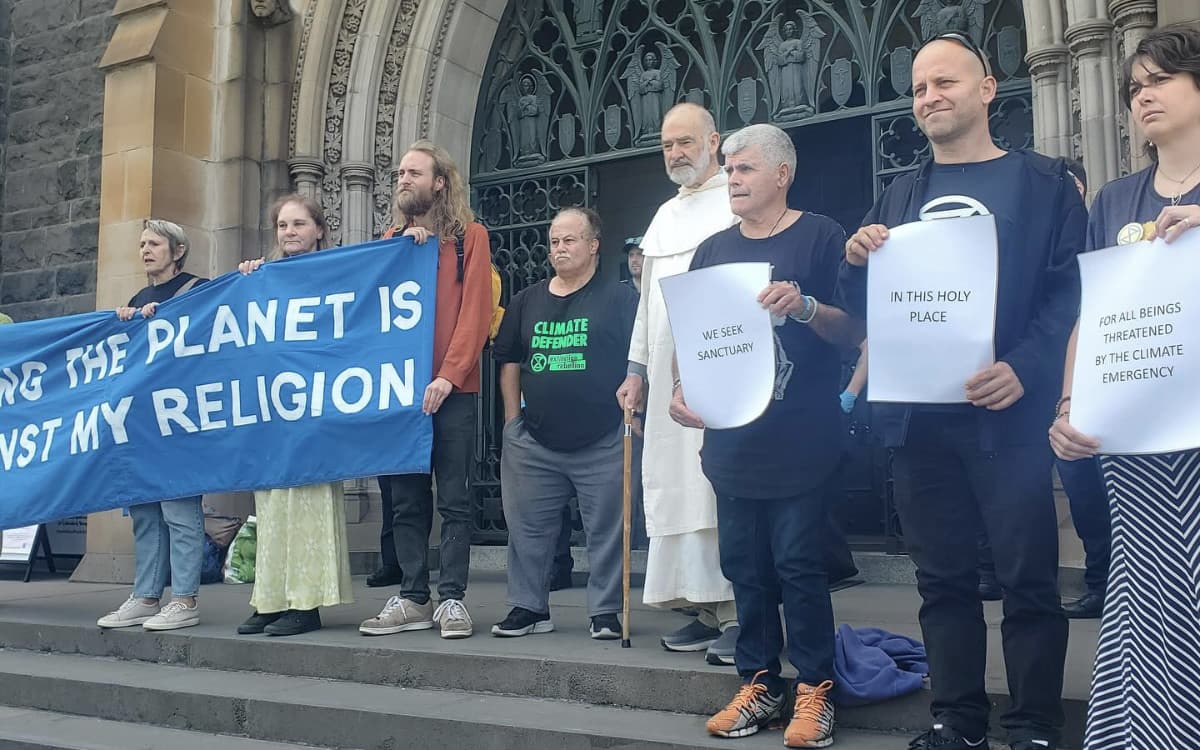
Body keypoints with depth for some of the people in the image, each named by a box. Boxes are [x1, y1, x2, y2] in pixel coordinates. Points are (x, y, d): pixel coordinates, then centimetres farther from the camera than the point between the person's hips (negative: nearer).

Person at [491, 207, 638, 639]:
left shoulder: (620, 299, 2)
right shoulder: (527, 302, 14)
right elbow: (509, 362, 16)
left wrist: (628, 409, -10)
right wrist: (513, 420, 9)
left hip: (603, 441, -3)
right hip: (534, 441, 4)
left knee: (607, 530, 3)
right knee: (528, 527, 9)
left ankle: (605, 612, 15)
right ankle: (529, 607, 22)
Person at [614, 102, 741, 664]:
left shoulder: (739, 203, 2)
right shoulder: (664, 216, 24)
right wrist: (637, 369, 20)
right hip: (669, 379, 7)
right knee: (677, 488, 4)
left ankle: (739, 611, -6)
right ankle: (705, 610, 10)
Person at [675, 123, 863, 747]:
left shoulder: (820, 238, -1)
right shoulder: (713, 250, 14)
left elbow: (855, 331, -6)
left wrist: (805, 306, -24)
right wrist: (681, 388, 0)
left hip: (800, 443, -5)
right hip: (731, 439, 5)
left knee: (799, 566, -3)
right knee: (744, 565, 9)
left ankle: (813, 689, 11)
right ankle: (759, 683, 21)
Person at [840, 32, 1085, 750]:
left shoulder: (1043, 182, 2)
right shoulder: (900, 196, 14)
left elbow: (1070, 290, -6)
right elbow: (867, 306, 13)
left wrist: (1024, 370, -20)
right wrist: (858, 261, -8)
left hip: (1008, 414, -4)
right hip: (917, 416, 4)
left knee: (1028, 578, 1)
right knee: (944, 577, 11)